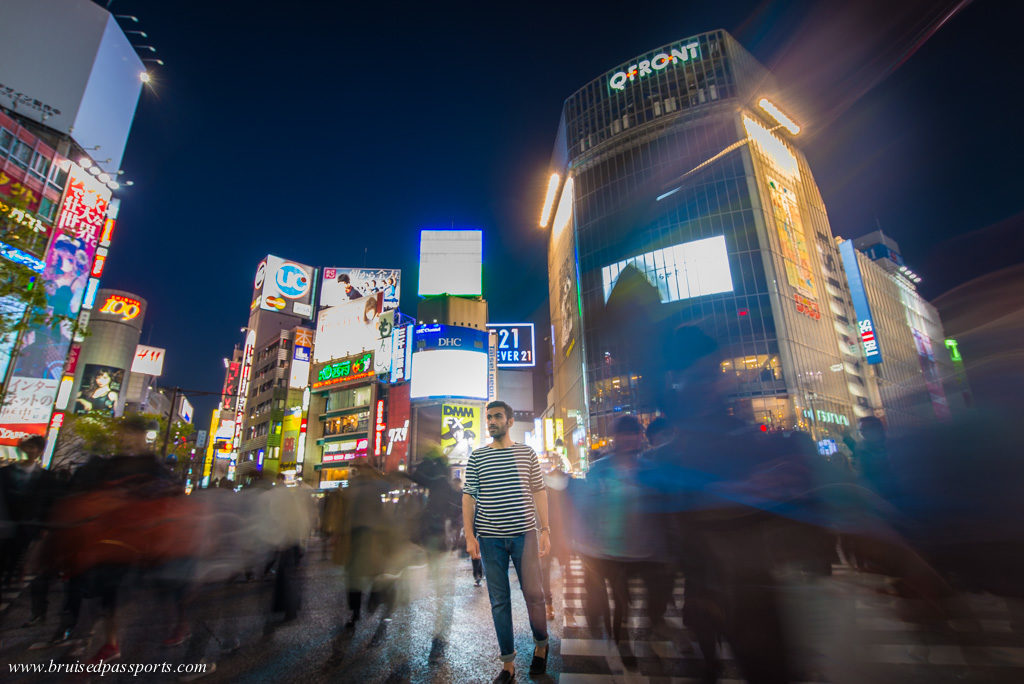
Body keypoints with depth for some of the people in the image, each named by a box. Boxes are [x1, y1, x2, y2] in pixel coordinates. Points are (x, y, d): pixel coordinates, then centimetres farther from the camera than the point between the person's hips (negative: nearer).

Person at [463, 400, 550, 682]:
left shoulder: (527, 453, 4)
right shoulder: (476, 457, 4)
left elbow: (539, 492, 6)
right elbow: (468, 496, 4)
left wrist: (545, 530, 2)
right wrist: (469, 535, -2)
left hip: (524, 533, 0)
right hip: (490, 537, 1)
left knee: (533, 593, 4)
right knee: (499, 601, 8)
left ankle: (541, 645, 32)